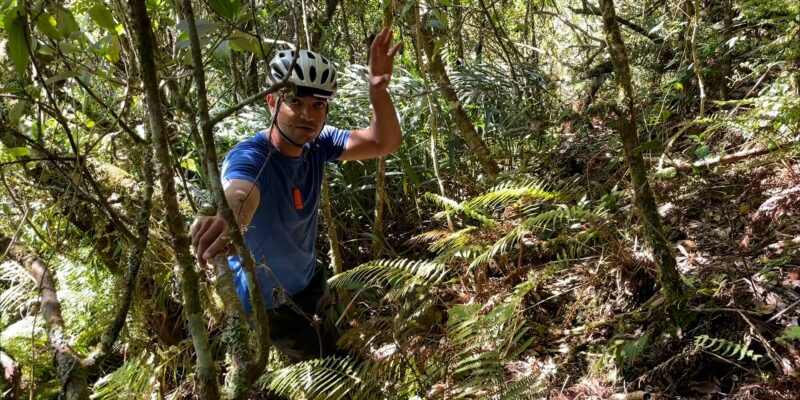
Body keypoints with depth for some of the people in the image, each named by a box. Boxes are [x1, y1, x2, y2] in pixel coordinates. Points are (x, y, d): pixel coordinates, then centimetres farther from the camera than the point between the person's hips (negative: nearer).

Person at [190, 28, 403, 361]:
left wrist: (378, 92, -36)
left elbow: (385, 143, -17)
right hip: (265, 303, -6)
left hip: (309, 281, 6)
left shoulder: (318, 144, -13)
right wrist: (228, 218, -79)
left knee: (335, 349, 25)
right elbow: (240, 192, -54)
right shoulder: (248, 158, -32)